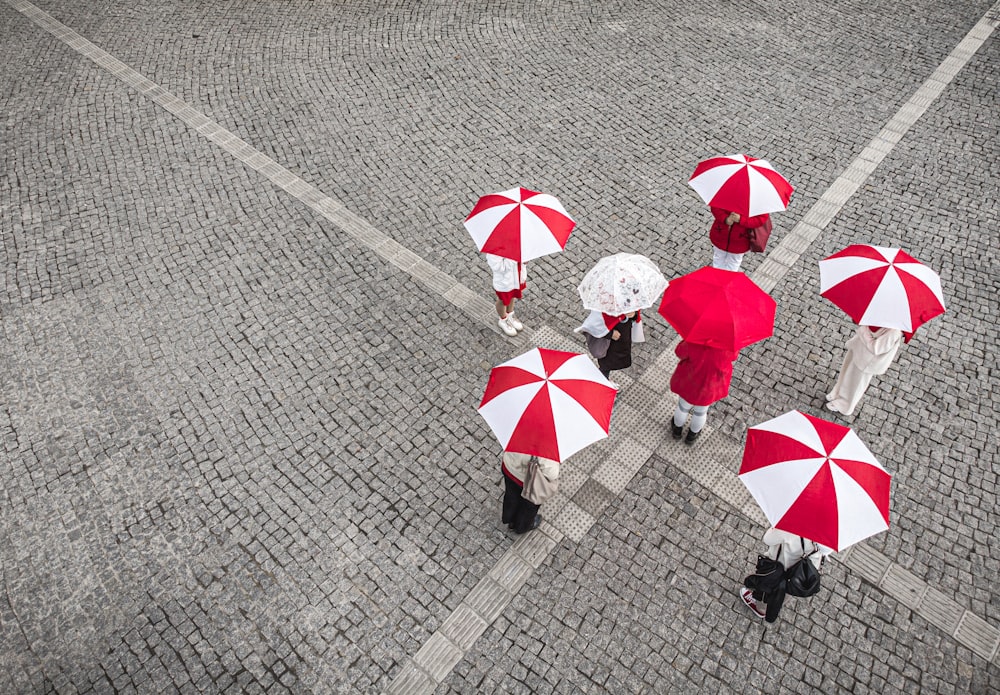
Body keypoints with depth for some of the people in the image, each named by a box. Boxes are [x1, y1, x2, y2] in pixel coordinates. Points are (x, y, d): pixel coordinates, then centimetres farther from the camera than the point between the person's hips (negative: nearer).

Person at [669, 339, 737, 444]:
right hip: (711, 388, 1)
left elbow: (679, 352, -16)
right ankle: (693, 435, 57)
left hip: (689, 382, -1)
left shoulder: (693, 344, -39)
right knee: (701, 411, 30)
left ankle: (677, 429, 58)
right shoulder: (729, 346, -35)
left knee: (683, 407, 30)